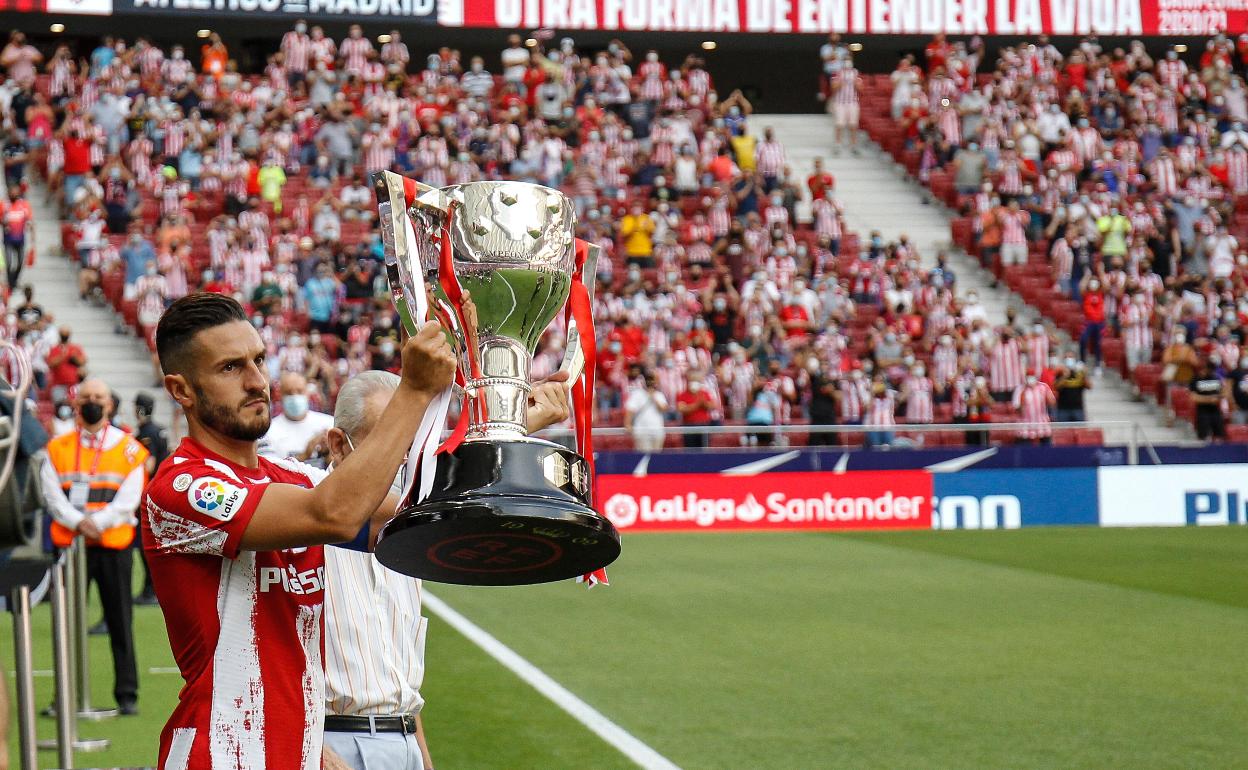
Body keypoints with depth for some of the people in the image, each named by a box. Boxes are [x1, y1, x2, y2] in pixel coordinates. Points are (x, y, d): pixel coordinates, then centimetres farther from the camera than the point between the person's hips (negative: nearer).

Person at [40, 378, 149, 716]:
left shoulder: (128, 448, 4)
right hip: (69, 545, 2)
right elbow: (51, 494, 0)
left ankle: (127, 694, 6)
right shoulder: (57, 448, 10)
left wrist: (97, 522, -17)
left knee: (120, 623, 1)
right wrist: (77, 522, -15)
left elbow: (129, 498, -5)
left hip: (113, 545, -2)